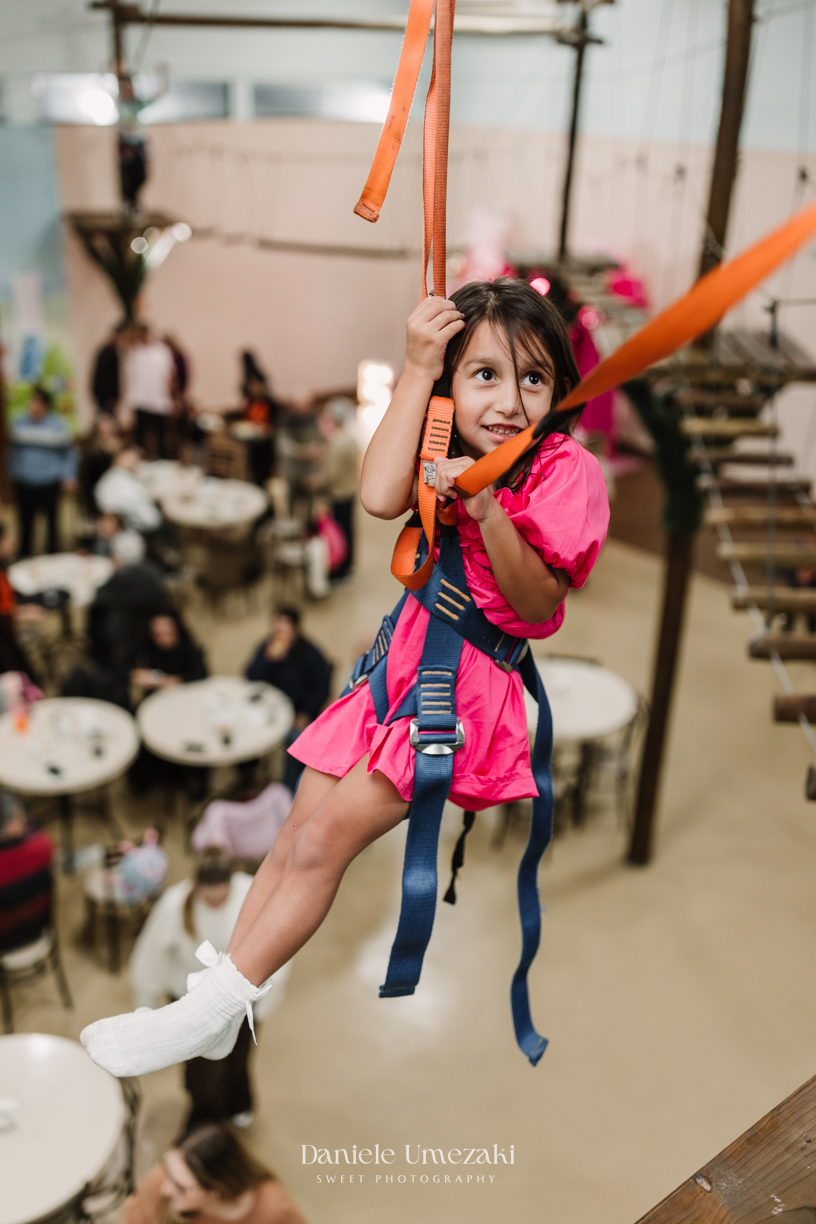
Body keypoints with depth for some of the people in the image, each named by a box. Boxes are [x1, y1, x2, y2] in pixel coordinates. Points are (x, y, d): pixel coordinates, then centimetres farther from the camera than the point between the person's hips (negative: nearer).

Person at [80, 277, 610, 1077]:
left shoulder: (564, 470, -9)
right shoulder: (448, 449, 9)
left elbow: (539, 605, -14)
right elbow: (380, 496, -13)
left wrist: (488, 513, -29)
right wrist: (417, 369, -14)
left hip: (464, 690, -6)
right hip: (399, 666, 6)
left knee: (325, 838, -9)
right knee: (296, 833, 5)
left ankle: (213, 1010, 6)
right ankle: (216, 996, 17)